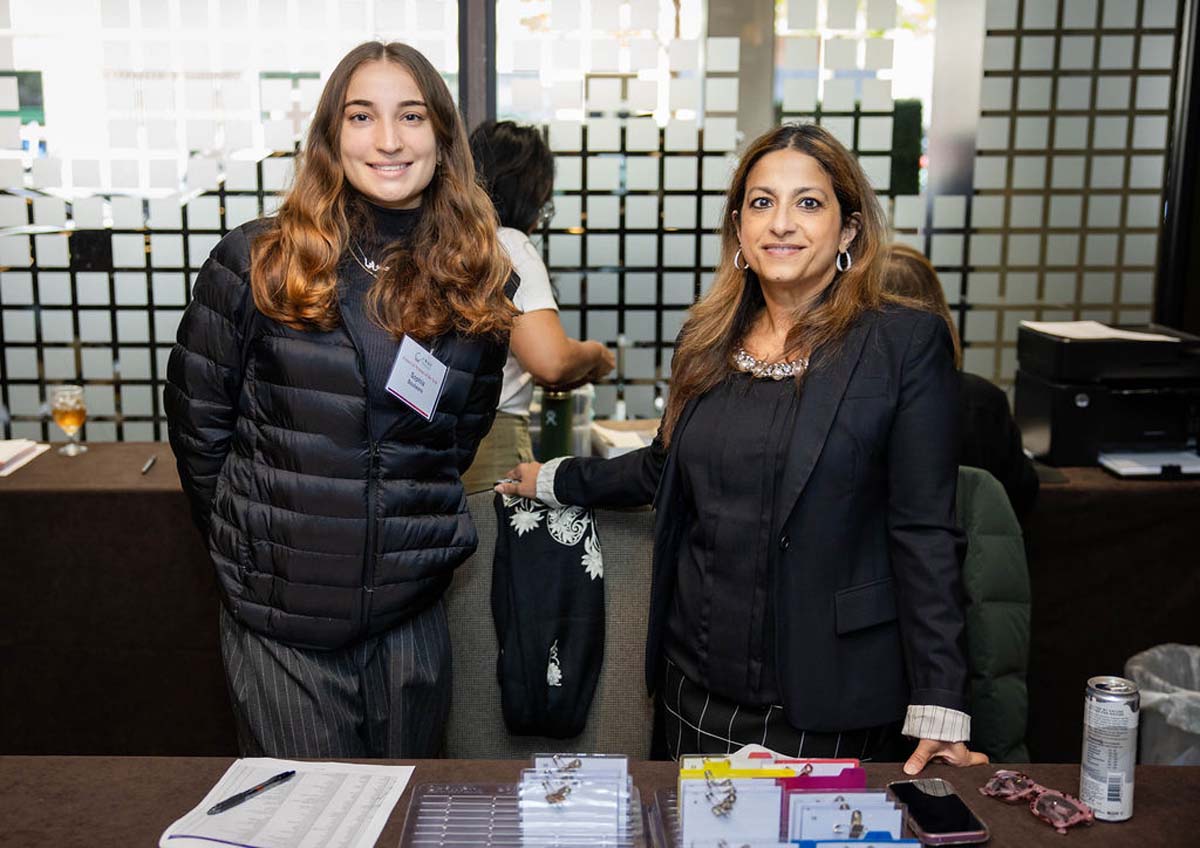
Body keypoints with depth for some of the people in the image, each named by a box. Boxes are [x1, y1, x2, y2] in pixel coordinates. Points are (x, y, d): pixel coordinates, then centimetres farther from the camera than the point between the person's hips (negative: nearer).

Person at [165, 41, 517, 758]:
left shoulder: (478, 281, 1)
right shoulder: (257, 263, -7)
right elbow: (197, 423, 1)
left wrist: (418, 532, 8)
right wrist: (249, 550, 5)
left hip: (413, 618, 3)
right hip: (282, 624, -2)